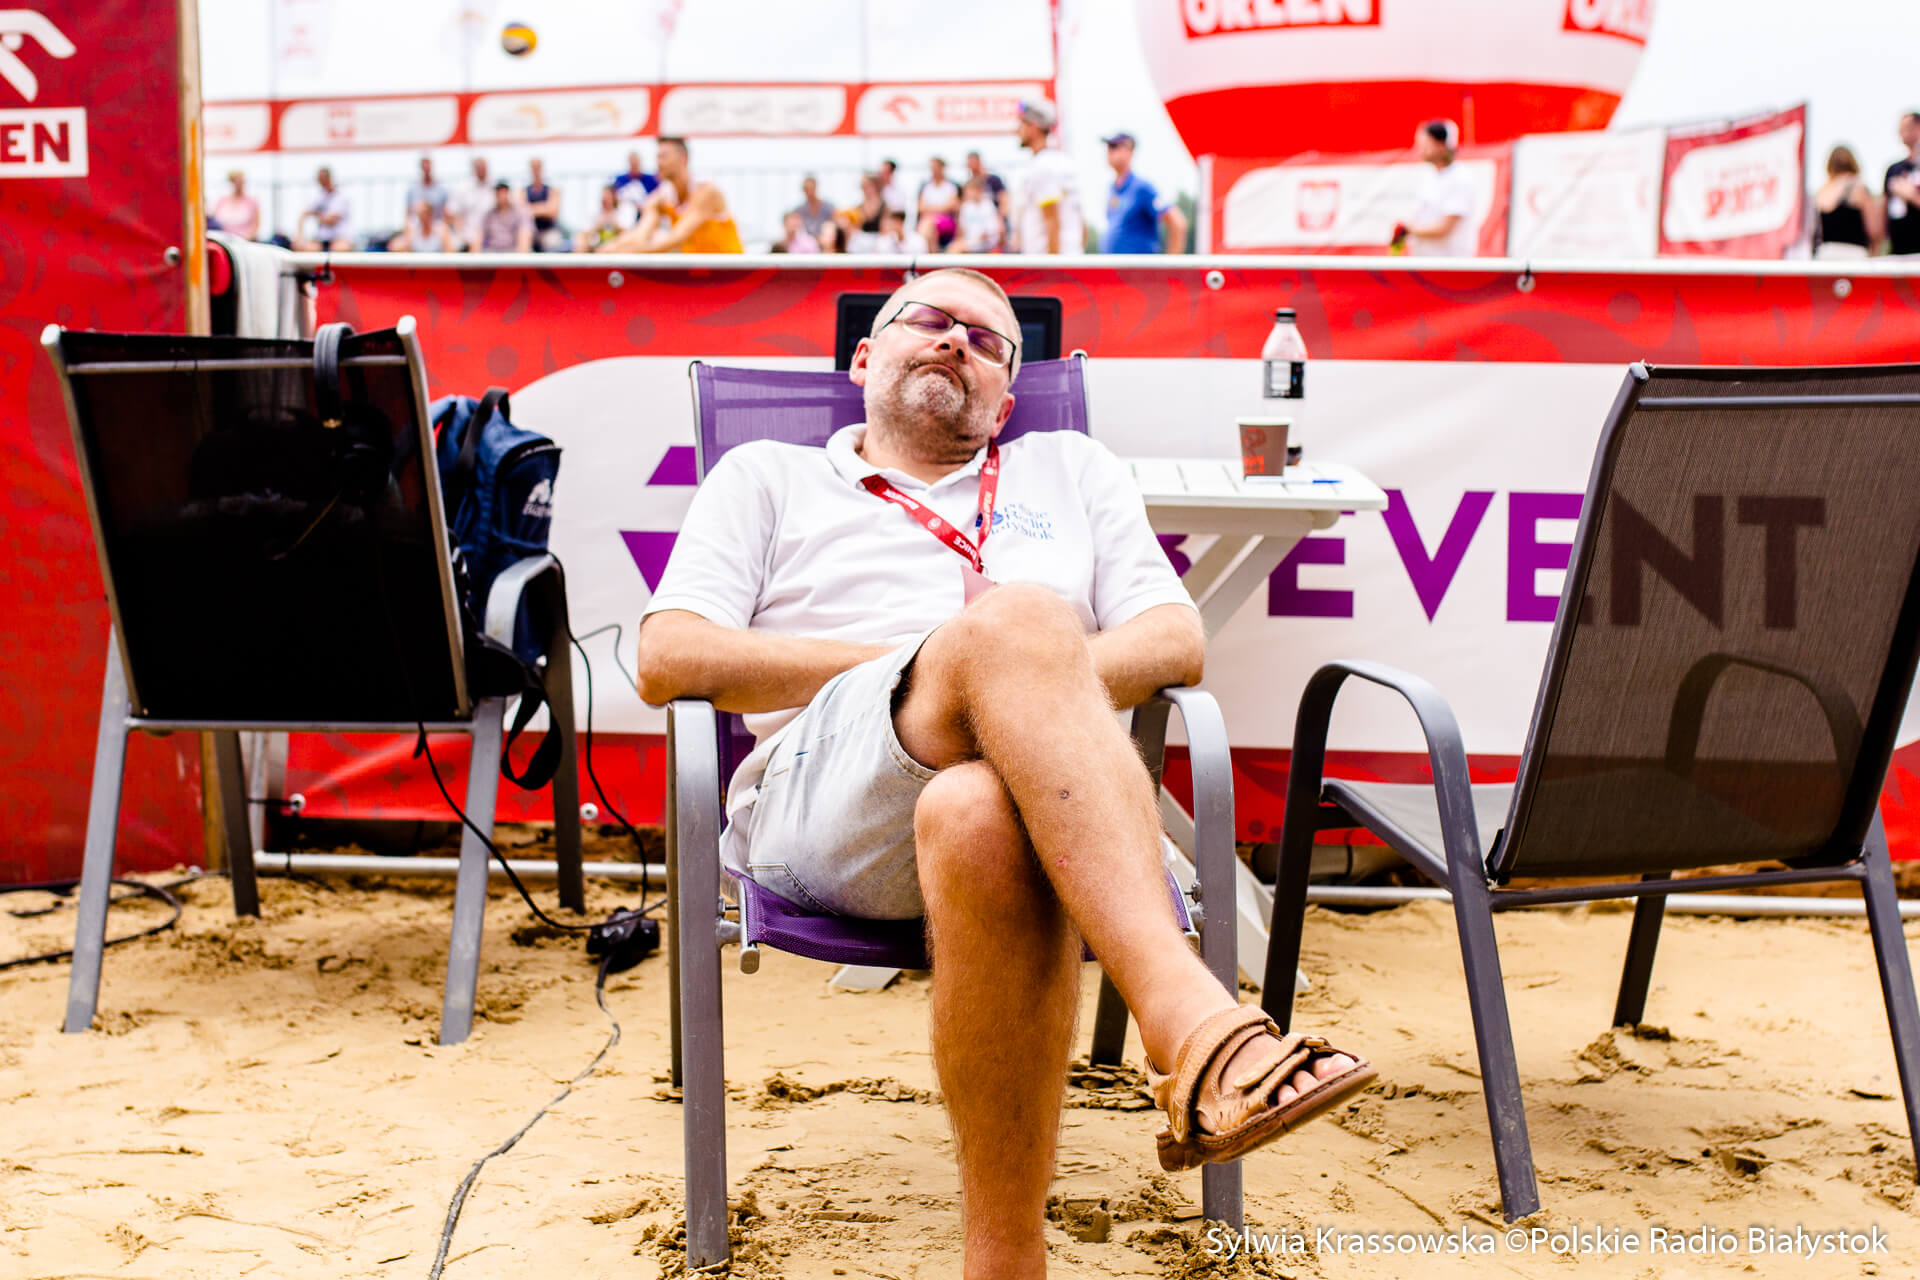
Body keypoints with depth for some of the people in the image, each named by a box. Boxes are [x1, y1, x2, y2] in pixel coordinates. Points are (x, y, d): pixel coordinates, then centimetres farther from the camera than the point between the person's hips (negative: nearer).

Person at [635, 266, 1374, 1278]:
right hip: (821, 799, -1)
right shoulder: (767, 478, 29)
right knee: (1016, 615, -36)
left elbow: (1179, 642, 20)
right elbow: (668, 659, 11)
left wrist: (1045, 685, -4)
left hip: (1008, 789, 2)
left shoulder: (1072, 470, 36)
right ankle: (1193, 1021, -50)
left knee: (982, 822, -41)